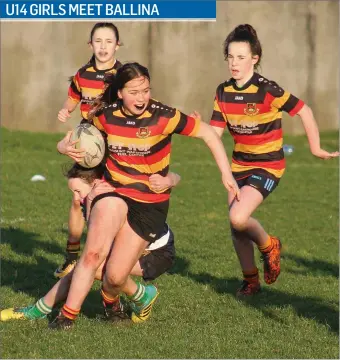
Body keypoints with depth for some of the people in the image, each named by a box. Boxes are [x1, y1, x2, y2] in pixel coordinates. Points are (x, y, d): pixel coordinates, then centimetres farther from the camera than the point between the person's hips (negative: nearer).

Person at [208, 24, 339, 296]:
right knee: (236, 227, 7)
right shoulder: (224, 92, -1)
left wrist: (316, 148, -6)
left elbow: (304, 111, -12)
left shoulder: (267, 91, -20)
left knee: (238, 217, -23)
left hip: (267, 166, -6)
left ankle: (269, 245, 8)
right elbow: (215, 131, -1)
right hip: (239, 165, 6)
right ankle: (251, 280, 28)